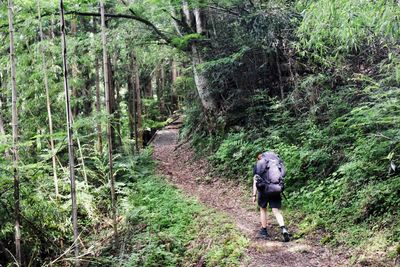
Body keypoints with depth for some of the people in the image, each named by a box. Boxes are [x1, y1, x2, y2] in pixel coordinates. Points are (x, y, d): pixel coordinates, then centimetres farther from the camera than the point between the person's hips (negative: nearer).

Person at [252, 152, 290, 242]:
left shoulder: (257, 166, 6)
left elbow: (255, 181, -1)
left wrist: (254, 195, 0)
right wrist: (279, 192, 23)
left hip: (264, 190, -2)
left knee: (263, 209, 19)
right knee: (277, 211, -1)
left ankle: (264, 231, 25)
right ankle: (283, 229, -23)